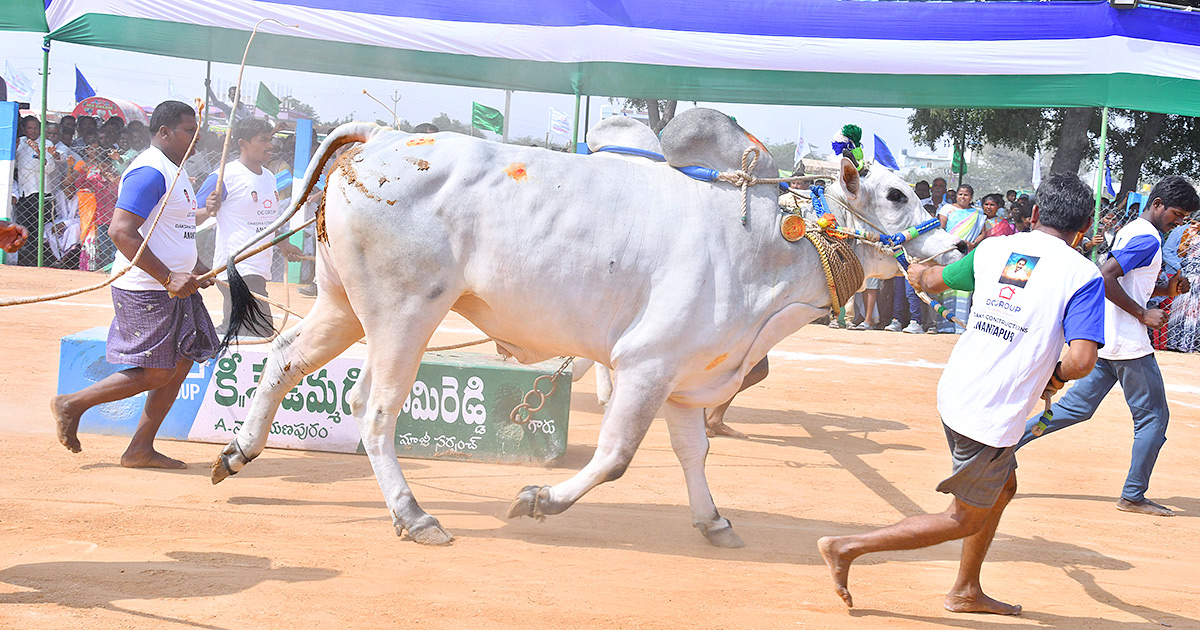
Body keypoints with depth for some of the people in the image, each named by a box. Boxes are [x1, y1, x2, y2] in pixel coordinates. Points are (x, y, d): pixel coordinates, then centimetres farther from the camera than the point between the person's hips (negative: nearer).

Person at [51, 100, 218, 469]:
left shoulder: (175, 172, 17)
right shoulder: (150, 172, -16)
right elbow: (121, 231, -25)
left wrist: (193, 271, 15)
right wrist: (168, 277, -27)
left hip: (174, 287, 10)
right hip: (146, 290, -10)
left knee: (181, 363, 6)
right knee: (155, 374, -8)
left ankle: (140, 450, 12)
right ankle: (72, 404, 7)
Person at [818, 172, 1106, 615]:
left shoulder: (993, 249, 6)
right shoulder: (1083, 274, -10)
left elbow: (935, 282, 23)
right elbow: (1082, 359, -21)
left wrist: (917, 272, 46)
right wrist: (1056, 377, 1)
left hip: (956, 393, 7)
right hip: (994, 415, -7)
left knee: (1002, 487, 27)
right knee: (965, 519, 9)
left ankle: (966, 591, 37)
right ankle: (847, 547, 4)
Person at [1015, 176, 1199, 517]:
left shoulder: (1130, 231, 16)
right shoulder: (1148, 239, -15)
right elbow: (1105, 277, -25)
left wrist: (1166, 289, 12)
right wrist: (1143, 314, -19)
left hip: (1105, 341, 9)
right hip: (1129, 345, -9)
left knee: (1078, 406, 12)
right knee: (1153, 416, 2)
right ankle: (1133, 495, 7)